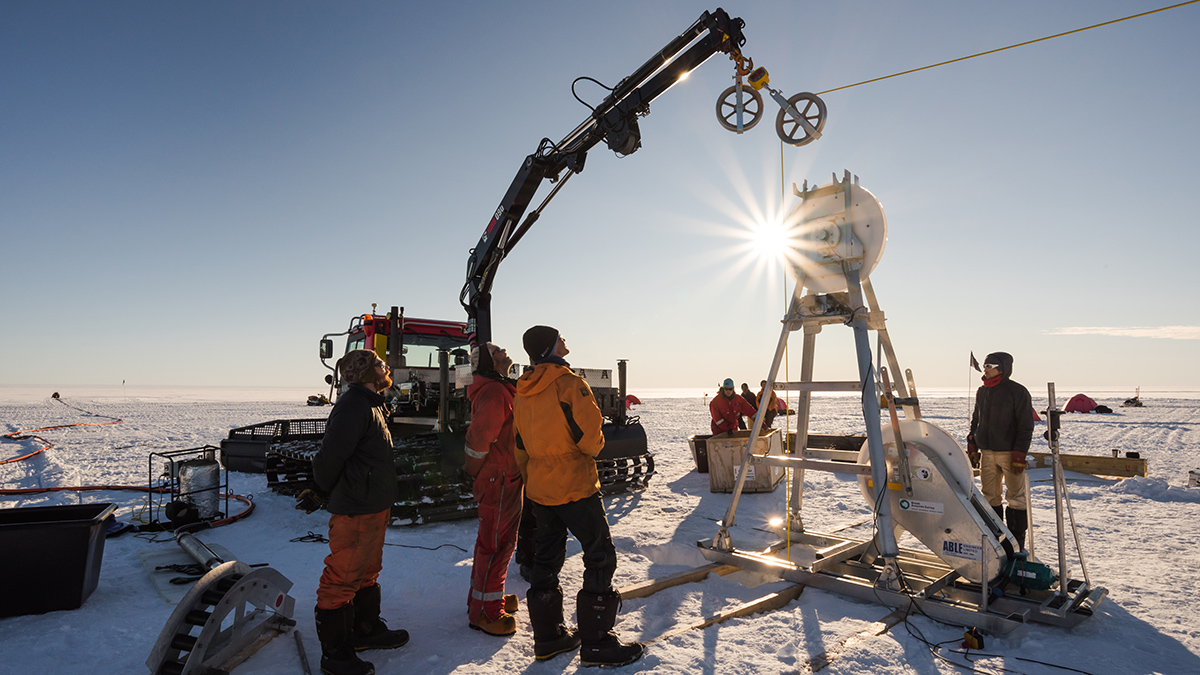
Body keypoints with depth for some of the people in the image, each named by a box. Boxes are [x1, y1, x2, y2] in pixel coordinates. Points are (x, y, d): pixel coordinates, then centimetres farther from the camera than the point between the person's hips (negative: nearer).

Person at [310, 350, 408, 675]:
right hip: (355, 512, -10)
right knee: (342, 579, 2)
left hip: (374, 508, 10)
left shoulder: (372, 404, 13)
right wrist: (324, 492, -8)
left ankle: (366, 630, 39)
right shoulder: (354, 405, -21)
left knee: (367, 571, 22)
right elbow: (330, 456, -24)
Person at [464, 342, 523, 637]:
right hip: (499, 480, -11)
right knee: (496, 543, -3)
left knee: (497, 540, 20)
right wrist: (477, 474, -12)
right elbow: (479, 436, -24)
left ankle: (487, 596, 35)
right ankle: (485, 611, 8)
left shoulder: (501, 389, 15)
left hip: (507, 477, 11)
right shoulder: (493, 392, -21)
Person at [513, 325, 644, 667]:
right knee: (600, 558, 2)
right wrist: (596, 445, 3)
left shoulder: (522, 393, 8)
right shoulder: (570, 384, -16)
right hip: (575, 487, -8)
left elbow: (521, 449, 14)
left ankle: (547, 637, 26)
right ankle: (596, 643, 6)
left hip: (539, 489, 8)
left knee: (546, 558, 16)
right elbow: (590, 438, -20)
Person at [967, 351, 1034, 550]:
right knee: (990, 496, 10)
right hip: (986, 452, 6)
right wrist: (972, 446, 15)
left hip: (1009, 453, -6)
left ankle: (1017, 540, 12)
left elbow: (1026, 427, -9)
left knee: (1016, 496, 2)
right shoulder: (982, 392, 11)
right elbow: (976, 420, 20)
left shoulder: (1018, 392, -7)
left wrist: (1019, 455, -14)